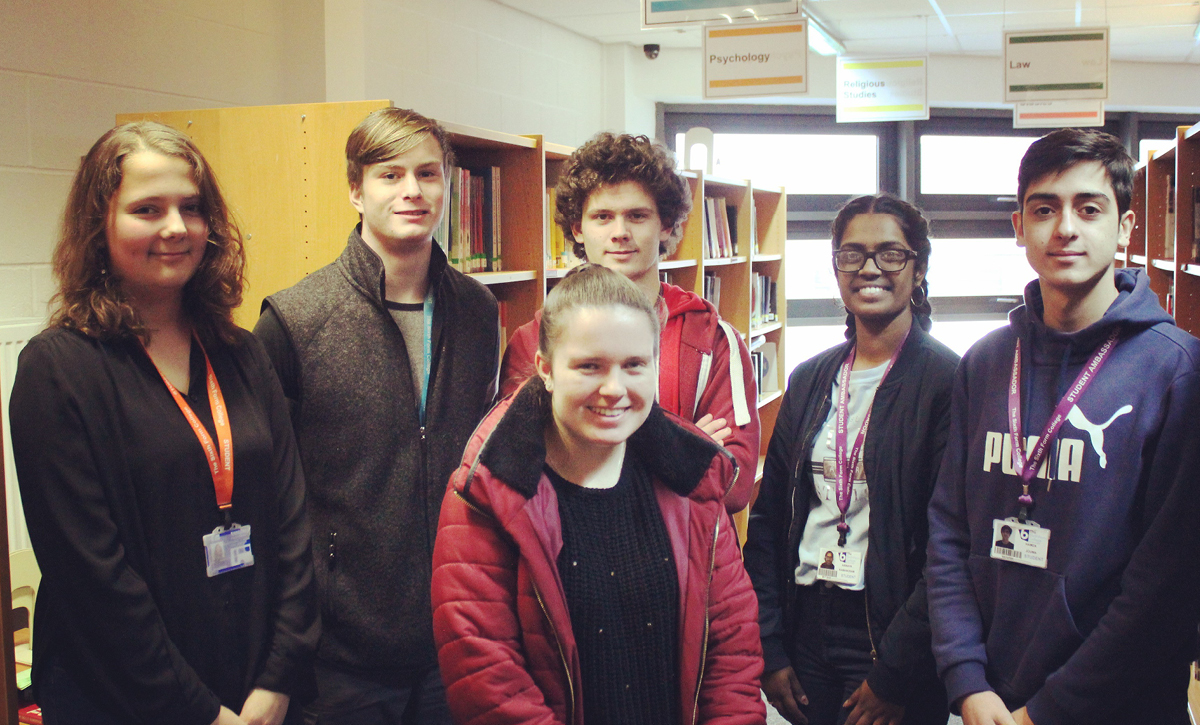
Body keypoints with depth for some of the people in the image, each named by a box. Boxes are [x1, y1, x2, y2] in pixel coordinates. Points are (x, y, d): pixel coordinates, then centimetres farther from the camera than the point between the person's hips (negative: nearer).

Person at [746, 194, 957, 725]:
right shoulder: (809, 380, 6)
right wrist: (770, 651, 3)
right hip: (806, 627, 5)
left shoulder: (947, 382, -10)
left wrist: (894, 675, -15)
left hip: (889, 631, -5)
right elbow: (768, 518, 8)